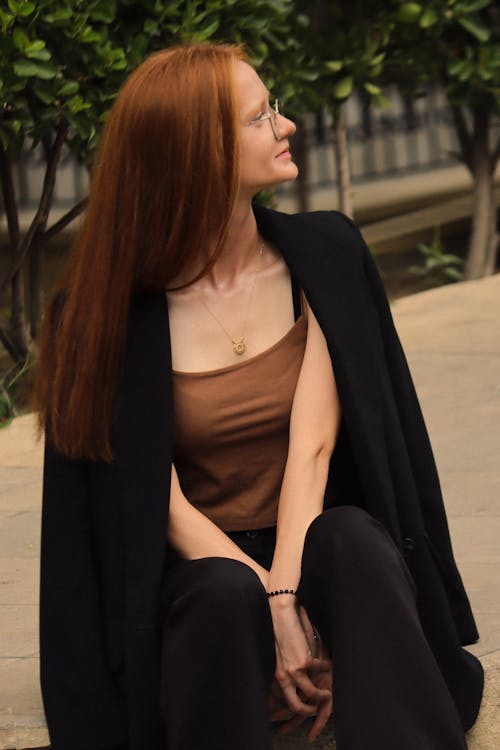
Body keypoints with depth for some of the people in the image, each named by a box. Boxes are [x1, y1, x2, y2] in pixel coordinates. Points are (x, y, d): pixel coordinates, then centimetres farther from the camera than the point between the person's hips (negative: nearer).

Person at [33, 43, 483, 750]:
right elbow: (161, 501, -12)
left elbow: (313, 446, -11)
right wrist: (273, 608, -26)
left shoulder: (325, 254, -1)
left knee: (355, 539, -33)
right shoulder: (111, 308, -8)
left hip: (314, 538, 2)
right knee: (228, 594, -36)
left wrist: (283, 590, -27)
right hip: (197, 566, -2)